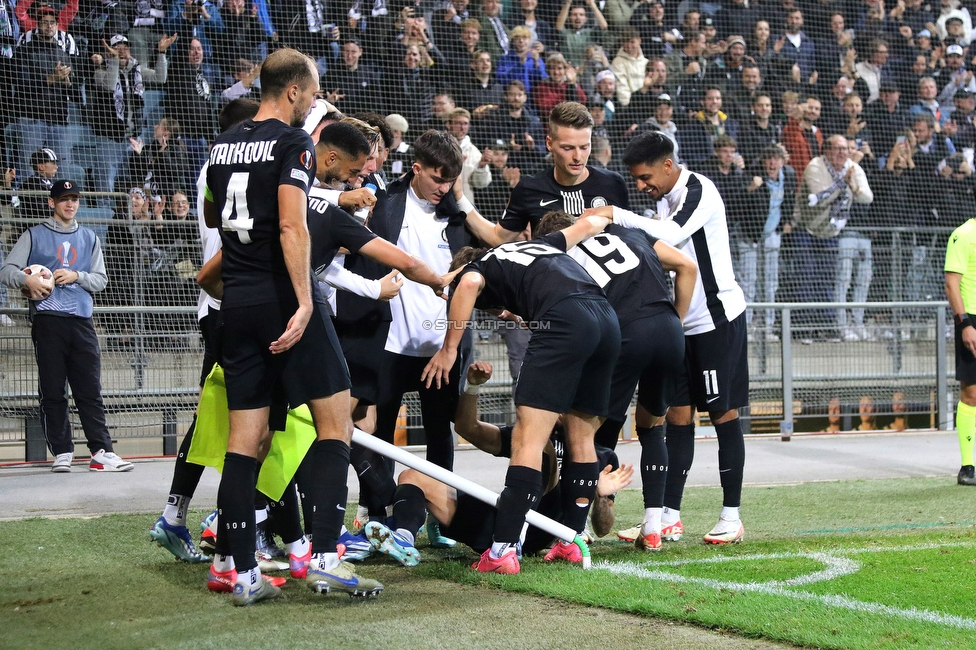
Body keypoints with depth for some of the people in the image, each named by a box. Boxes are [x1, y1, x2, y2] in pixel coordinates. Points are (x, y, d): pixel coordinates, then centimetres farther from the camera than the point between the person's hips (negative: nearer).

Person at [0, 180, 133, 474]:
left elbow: (101, 280, 15)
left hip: (81, 320, 2)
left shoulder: (89, 238, 20)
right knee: (52, 391, -2)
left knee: (90, 389, -3)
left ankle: (101, 452, -6)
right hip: (48, 320, -2)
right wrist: (27, 279, -16)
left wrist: (76, 276, -4)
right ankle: (62, 452, 3)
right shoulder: (35, 235, 10)